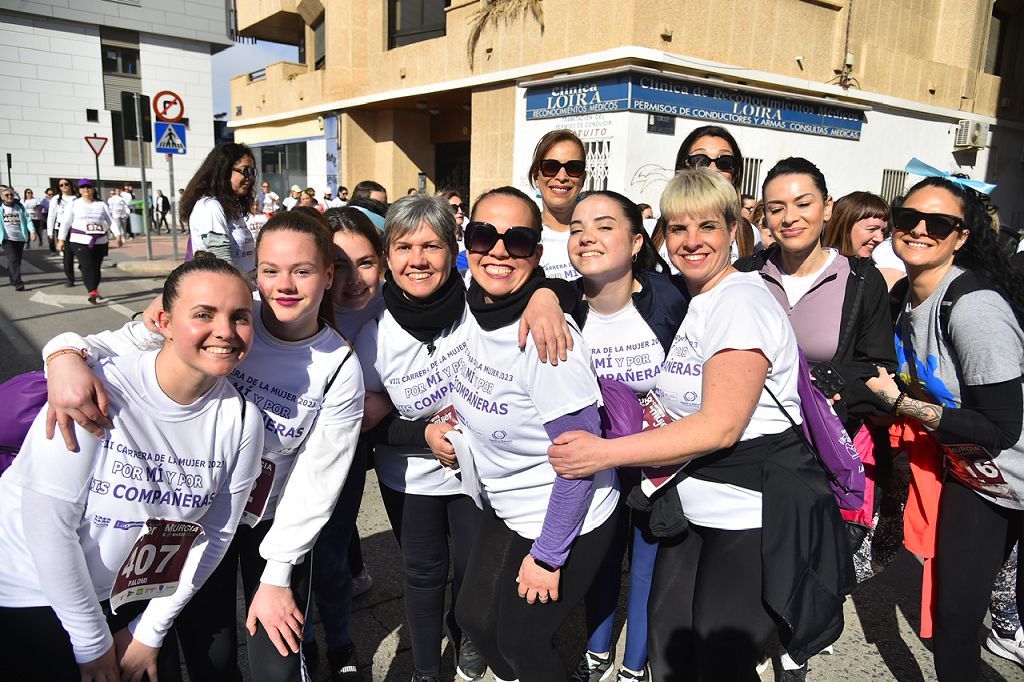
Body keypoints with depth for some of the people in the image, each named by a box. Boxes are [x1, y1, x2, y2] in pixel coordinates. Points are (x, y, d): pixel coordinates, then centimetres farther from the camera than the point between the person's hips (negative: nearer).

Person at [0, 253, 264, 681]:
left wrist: (149, 631, 0)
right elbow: (49, 523, -22)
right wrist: (93, 643, -13)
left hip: (133, 592, 4)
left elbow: (214, 534, -5)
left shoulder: (241, 419, -14)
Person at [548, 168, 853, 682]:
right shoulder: (682, 299, 9)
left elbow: (720, 426, -24)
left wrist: (605, 453, -23)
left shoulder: (741, 302, -18)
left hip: (752, 518, -8)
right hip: (693, 510, 8)